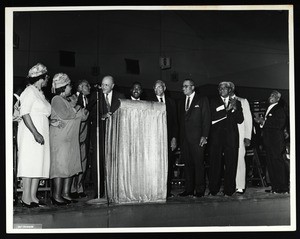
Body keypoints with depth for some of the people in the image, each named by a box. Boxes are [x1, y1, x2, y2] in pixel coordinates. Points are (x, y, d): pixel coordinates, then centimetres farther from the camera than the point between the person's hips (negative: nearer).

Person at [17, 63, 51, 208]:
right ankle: (26, 198, -7)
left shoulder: (40, 93, 20)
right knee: (29, 163, -9)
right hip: (30, 133, -9)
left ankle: (33, 197, 9)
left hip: (41, 133, 9)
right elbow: (24, 113, -16)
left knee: (39, 164, 5)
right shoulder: (29, 91, -7)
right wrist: (35, 133, -21)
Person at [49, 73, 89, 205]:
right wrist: (76, 109, -5)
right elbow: (65, 115, -20)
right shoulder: (57, 99, -7)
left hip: (71, 138, 9)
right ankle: (56, 195, -5)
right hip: (60, 138, -8)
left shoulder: (68, 100, 18)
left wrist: (81, 112, -3)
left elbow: (83, 116, 17)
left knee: (70, 165, 7)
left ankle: (66, 193, 12)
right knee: (60, 165, -9)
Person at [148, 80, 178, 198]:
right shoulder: (149, 102, 7)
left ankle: (167, 191, 7)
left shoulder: (171, 102, 14)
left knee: (168, 165, 2)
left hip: (169, 138, 2)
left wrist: (174, 138, 2)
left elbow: (175, 122, 12)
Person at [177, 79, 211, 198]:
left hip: (197, 138, -5)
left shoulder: (202, 100, 3)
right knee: (188, 164, 5)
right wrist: (180, 138, 8)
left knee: (198, 164, -3)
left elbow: (206, 119, -3)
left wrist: (204, 136, -12)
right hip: (185, 138, 5)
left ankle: (200, 190, 2)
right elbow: (181, 121, 18)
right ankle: (189, 189, 9)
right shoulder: (182, 103, 19)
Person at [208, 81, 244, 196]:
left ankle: (229, 190, 5)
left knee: (231, 163, -2)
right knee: (215, 162, -4)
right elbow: (212, 117, -3)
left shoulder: (236, 103, 17)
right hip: (216, 136, -1)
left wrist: (235, 109, -5)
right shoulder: (213, 102, 13)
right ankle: (213, 190, 3)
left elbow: (240, 120, 8)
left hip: (231, 136, 1)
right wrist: (227, 109, -6)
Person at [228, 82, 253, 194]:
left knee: (239, 160, -6)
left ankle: (240, 186, -3)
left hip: (239, 136, -2)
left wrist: (247, 137, -3)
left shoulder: (243, 101, 10)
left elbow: (248, 120, 6)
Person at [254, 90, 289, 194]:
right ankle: (274, 187, 14)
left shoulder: (279, 109, -7)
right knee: (270, 163, 8)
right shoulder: (269, 109, 20)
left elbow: (279, 125, -18)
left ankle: (283, 188, -2)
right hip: (269, 142, 9)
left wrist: (264, 122, -15)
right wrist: (260, 121, 4)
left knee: (278, 163, -7)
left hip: (276, 142, -9)